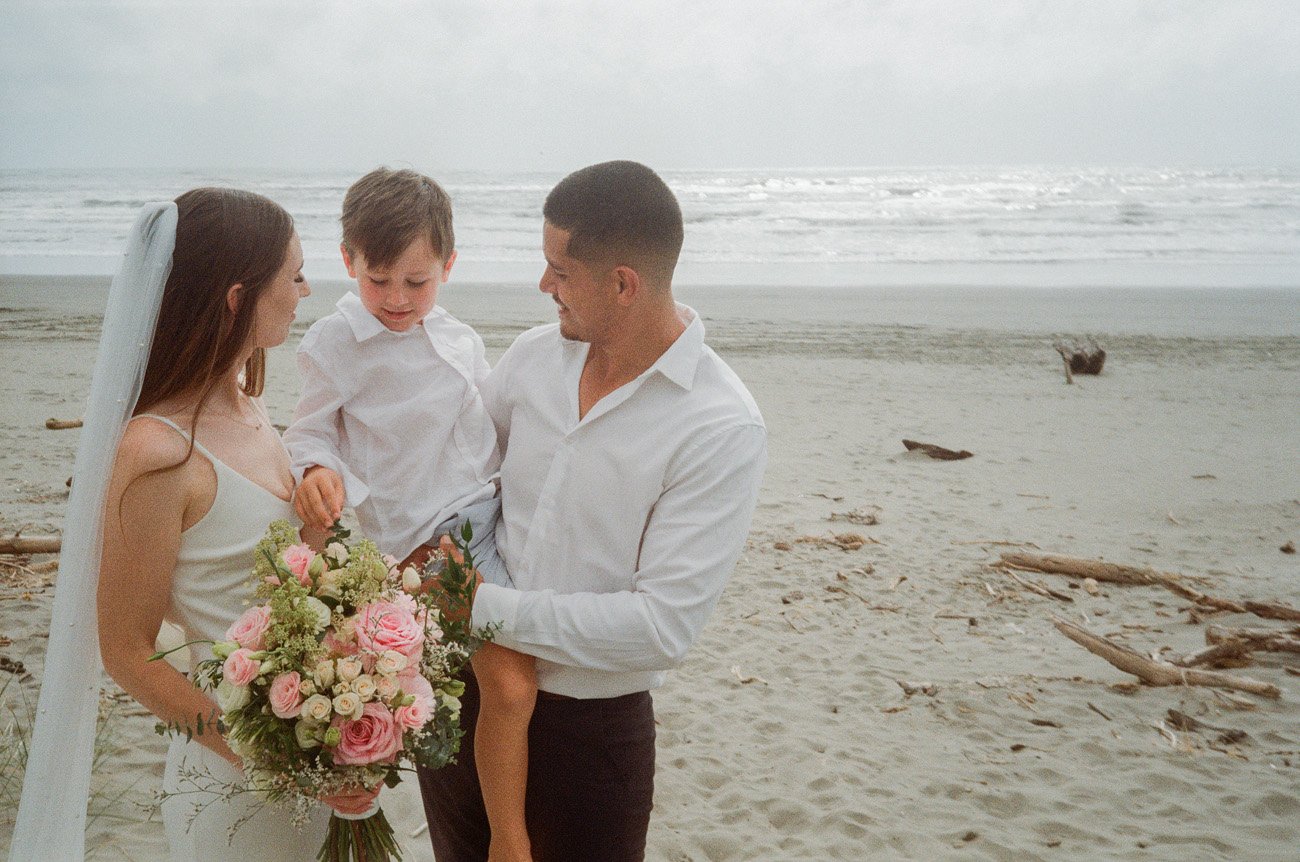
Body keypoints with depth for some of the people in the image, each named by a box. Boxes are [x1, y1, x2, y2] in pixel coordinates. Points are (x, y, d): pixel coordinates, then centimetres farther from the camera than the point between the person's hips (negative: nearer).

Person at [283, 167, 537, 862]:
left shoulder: (461, 340, 10)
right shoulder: (334, 344, -7)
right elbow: (310, 431, -3)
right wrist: (318, 470, -23)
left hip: (492, 512, 7)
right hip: (434, 537, -7)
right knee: (510, 682, -18)